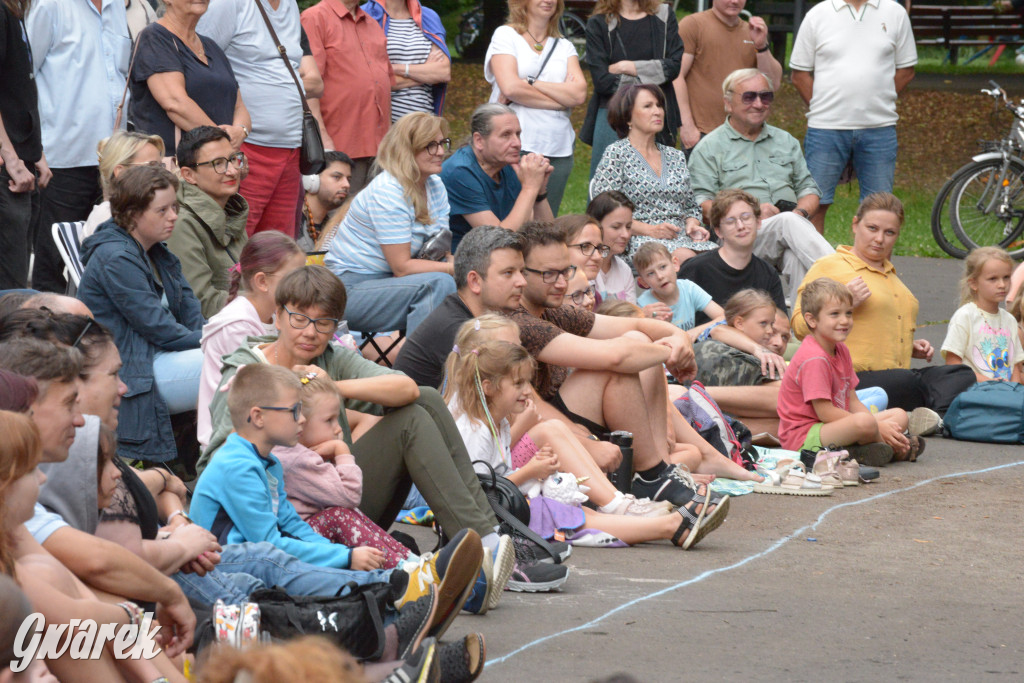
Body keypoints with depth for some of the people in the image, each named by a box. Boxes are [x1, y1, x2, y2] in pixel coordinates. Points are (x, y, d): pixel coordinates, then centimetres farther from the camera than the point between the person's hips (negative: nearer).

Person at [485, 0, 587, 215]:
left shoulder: (564, 47, 17)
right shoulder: (505, 35, 6)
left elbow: (579, 94, 1)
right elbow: (510, 88, -9)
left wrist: (529, 83, -7)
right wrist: (563, 97, -3)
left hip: (558, 149, 4)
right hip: (515, 148, -4)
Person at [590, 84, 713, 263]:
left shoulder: (676, 157, 22)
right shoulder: (616, 154, 3)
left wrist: (692, 225, 1)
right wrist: (650, 230, -15)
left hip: (681, 236, 5)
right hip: (637, 239, -5)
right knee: (684, 256, -37)